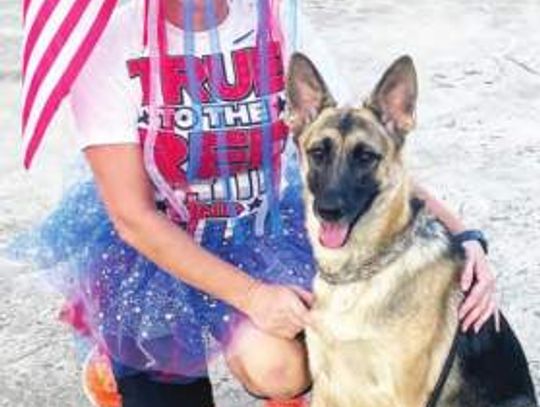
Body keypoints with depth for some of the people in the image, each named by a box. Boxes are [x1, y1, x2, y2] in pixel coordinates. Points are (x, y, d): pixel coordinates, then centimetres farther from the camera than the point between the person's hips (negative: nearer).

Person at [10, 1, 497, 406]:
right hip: (150, 245, -1)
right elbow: (133, 217, -19)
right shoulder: (109, 44, -21)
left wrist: (461, 235, -23)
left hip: (266, 229, 1)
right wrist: (249, 293, -27)